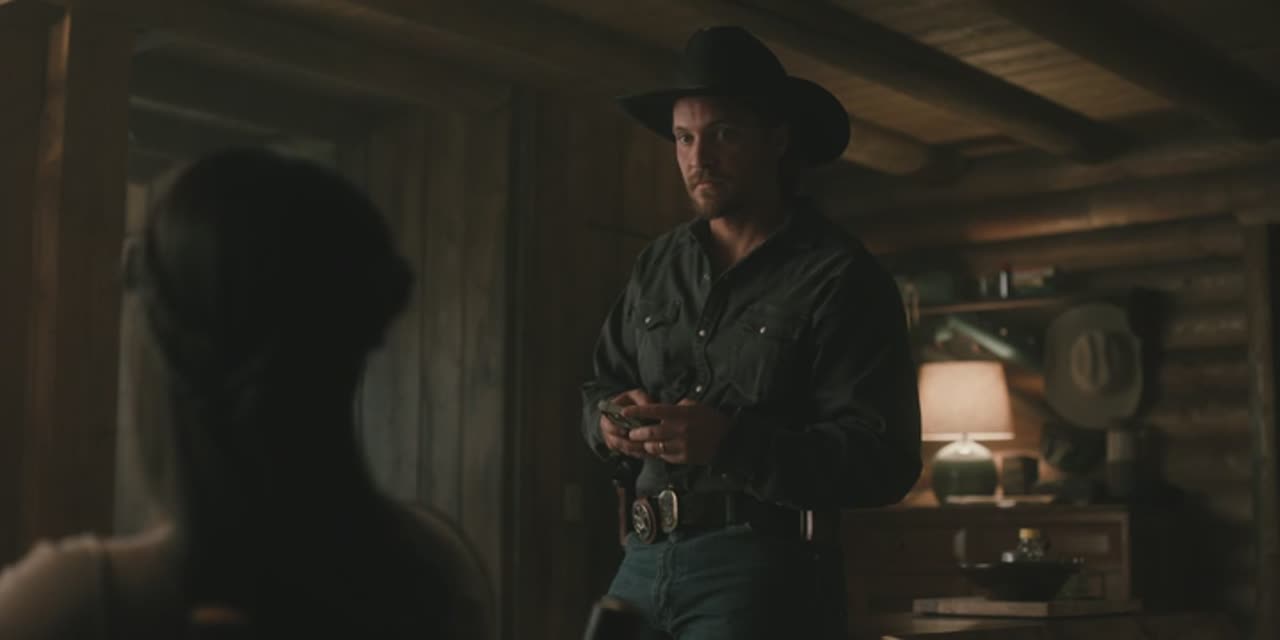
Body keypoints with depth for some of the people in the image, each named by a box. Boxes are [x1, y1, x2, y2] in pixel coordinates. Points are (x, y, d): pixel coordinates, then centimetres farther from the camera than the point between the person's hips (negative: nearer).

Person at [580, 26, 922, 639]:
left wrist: (730, 444, -24)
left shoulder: (839, 278, -6)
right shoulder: (657, 264, 13)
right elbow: (602, 386, 22)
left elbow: (885, 462, -12)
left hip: (765, 569, -5)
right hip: (646, 561, 6)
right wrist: (611, 420, -3)